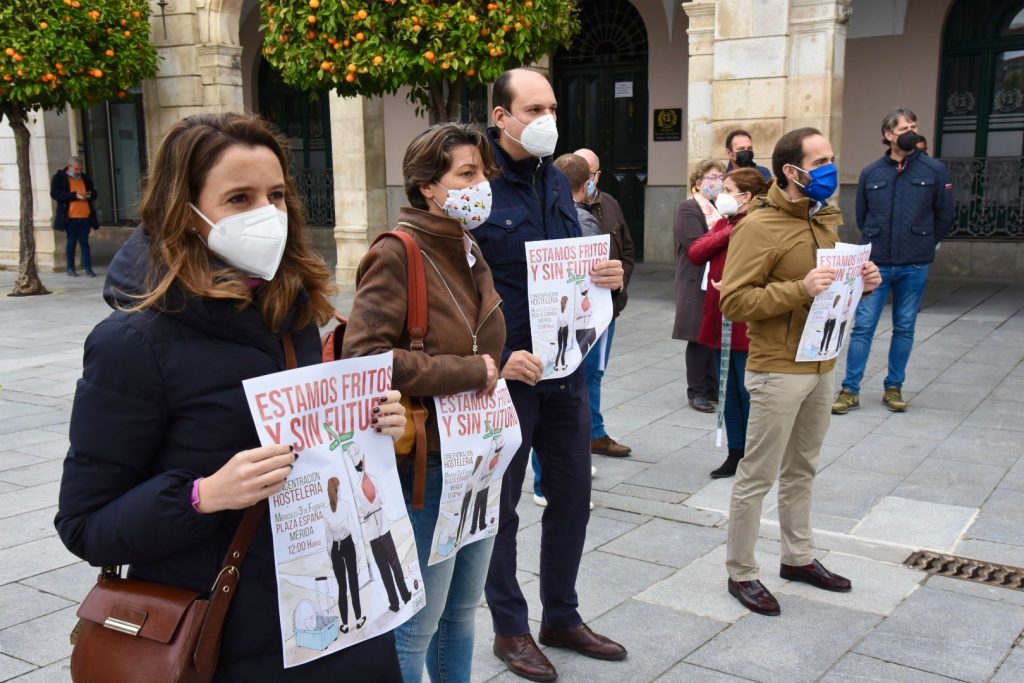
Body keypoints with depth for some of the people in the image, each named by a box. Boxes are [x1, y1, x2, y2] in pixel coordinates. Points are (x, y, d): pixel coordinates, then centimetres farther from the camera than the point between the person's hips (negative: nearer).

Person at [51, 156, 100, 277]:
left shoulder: (85, 178, 13)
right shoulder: (59, 178, -1)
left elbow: (94, 192, 22)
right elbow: (54, 193, -12)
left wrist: (90, 195, -3)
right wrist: (74, 195, -19)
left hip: (85, 216, 3)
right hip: (70, 217, -3)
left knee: (84, 242, 3)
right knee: (71, 242, 5)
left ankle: (88, 268, 5)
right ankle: (71, 268, 14)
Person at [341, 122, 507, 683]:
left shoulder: (469, 252, 10)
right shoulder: (396, 256, -15)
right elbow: (363, 356, -24)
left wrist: (494, 373, 5)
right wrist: (467, 372, -20)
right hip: (424, 464, -8)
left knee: (461, 611, 20)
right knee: (416, 626, 5)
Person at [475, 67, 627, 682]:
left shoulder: (557, 180, 8)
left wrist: (606, 276, -5)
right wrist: (496, 356, -22)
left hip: (565, 367, 7)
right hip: (505, 373, -7)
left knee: (572, 494, 16)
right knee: (500, 503, 9)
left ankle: (562, 616, 35)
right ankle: (510, 627, 28)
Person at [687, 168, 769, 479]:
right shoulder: (723, 222, 13)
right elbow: (695, 253, 0)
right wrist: (727, 233, -10)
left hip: (746, 324, -8)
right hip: (719, 320, 8)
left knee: (748, 392, 2)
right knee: (729, 391, 14)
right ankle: (735, 453, 25)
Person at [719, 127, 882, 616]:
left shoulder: (826, 220, 11)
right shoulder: (759, 227, -15)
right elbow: (733, 301, -20)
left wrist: (858, 282, 1)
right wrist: (799, 290, -27)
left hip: (821, 367, 8)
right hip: (778, 370, -8)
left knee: (801, 470, 19)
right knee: (758, 476, 1)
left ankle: (797, 558, 33)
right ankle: (741, 573, 13)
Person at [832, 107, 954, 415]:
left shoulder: (935, 170, 0)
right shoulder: (871, 173, 4)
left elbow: (944, 216, 6)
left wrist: (923, 245, 10)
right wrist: (876, 244, 13)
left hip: (914, 266, 0)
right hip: (875, 263, 0)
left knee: (904, 328, 9)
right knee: (863, 327, -1)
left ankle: (893, 388, 21)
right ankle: (850, 390, 5)